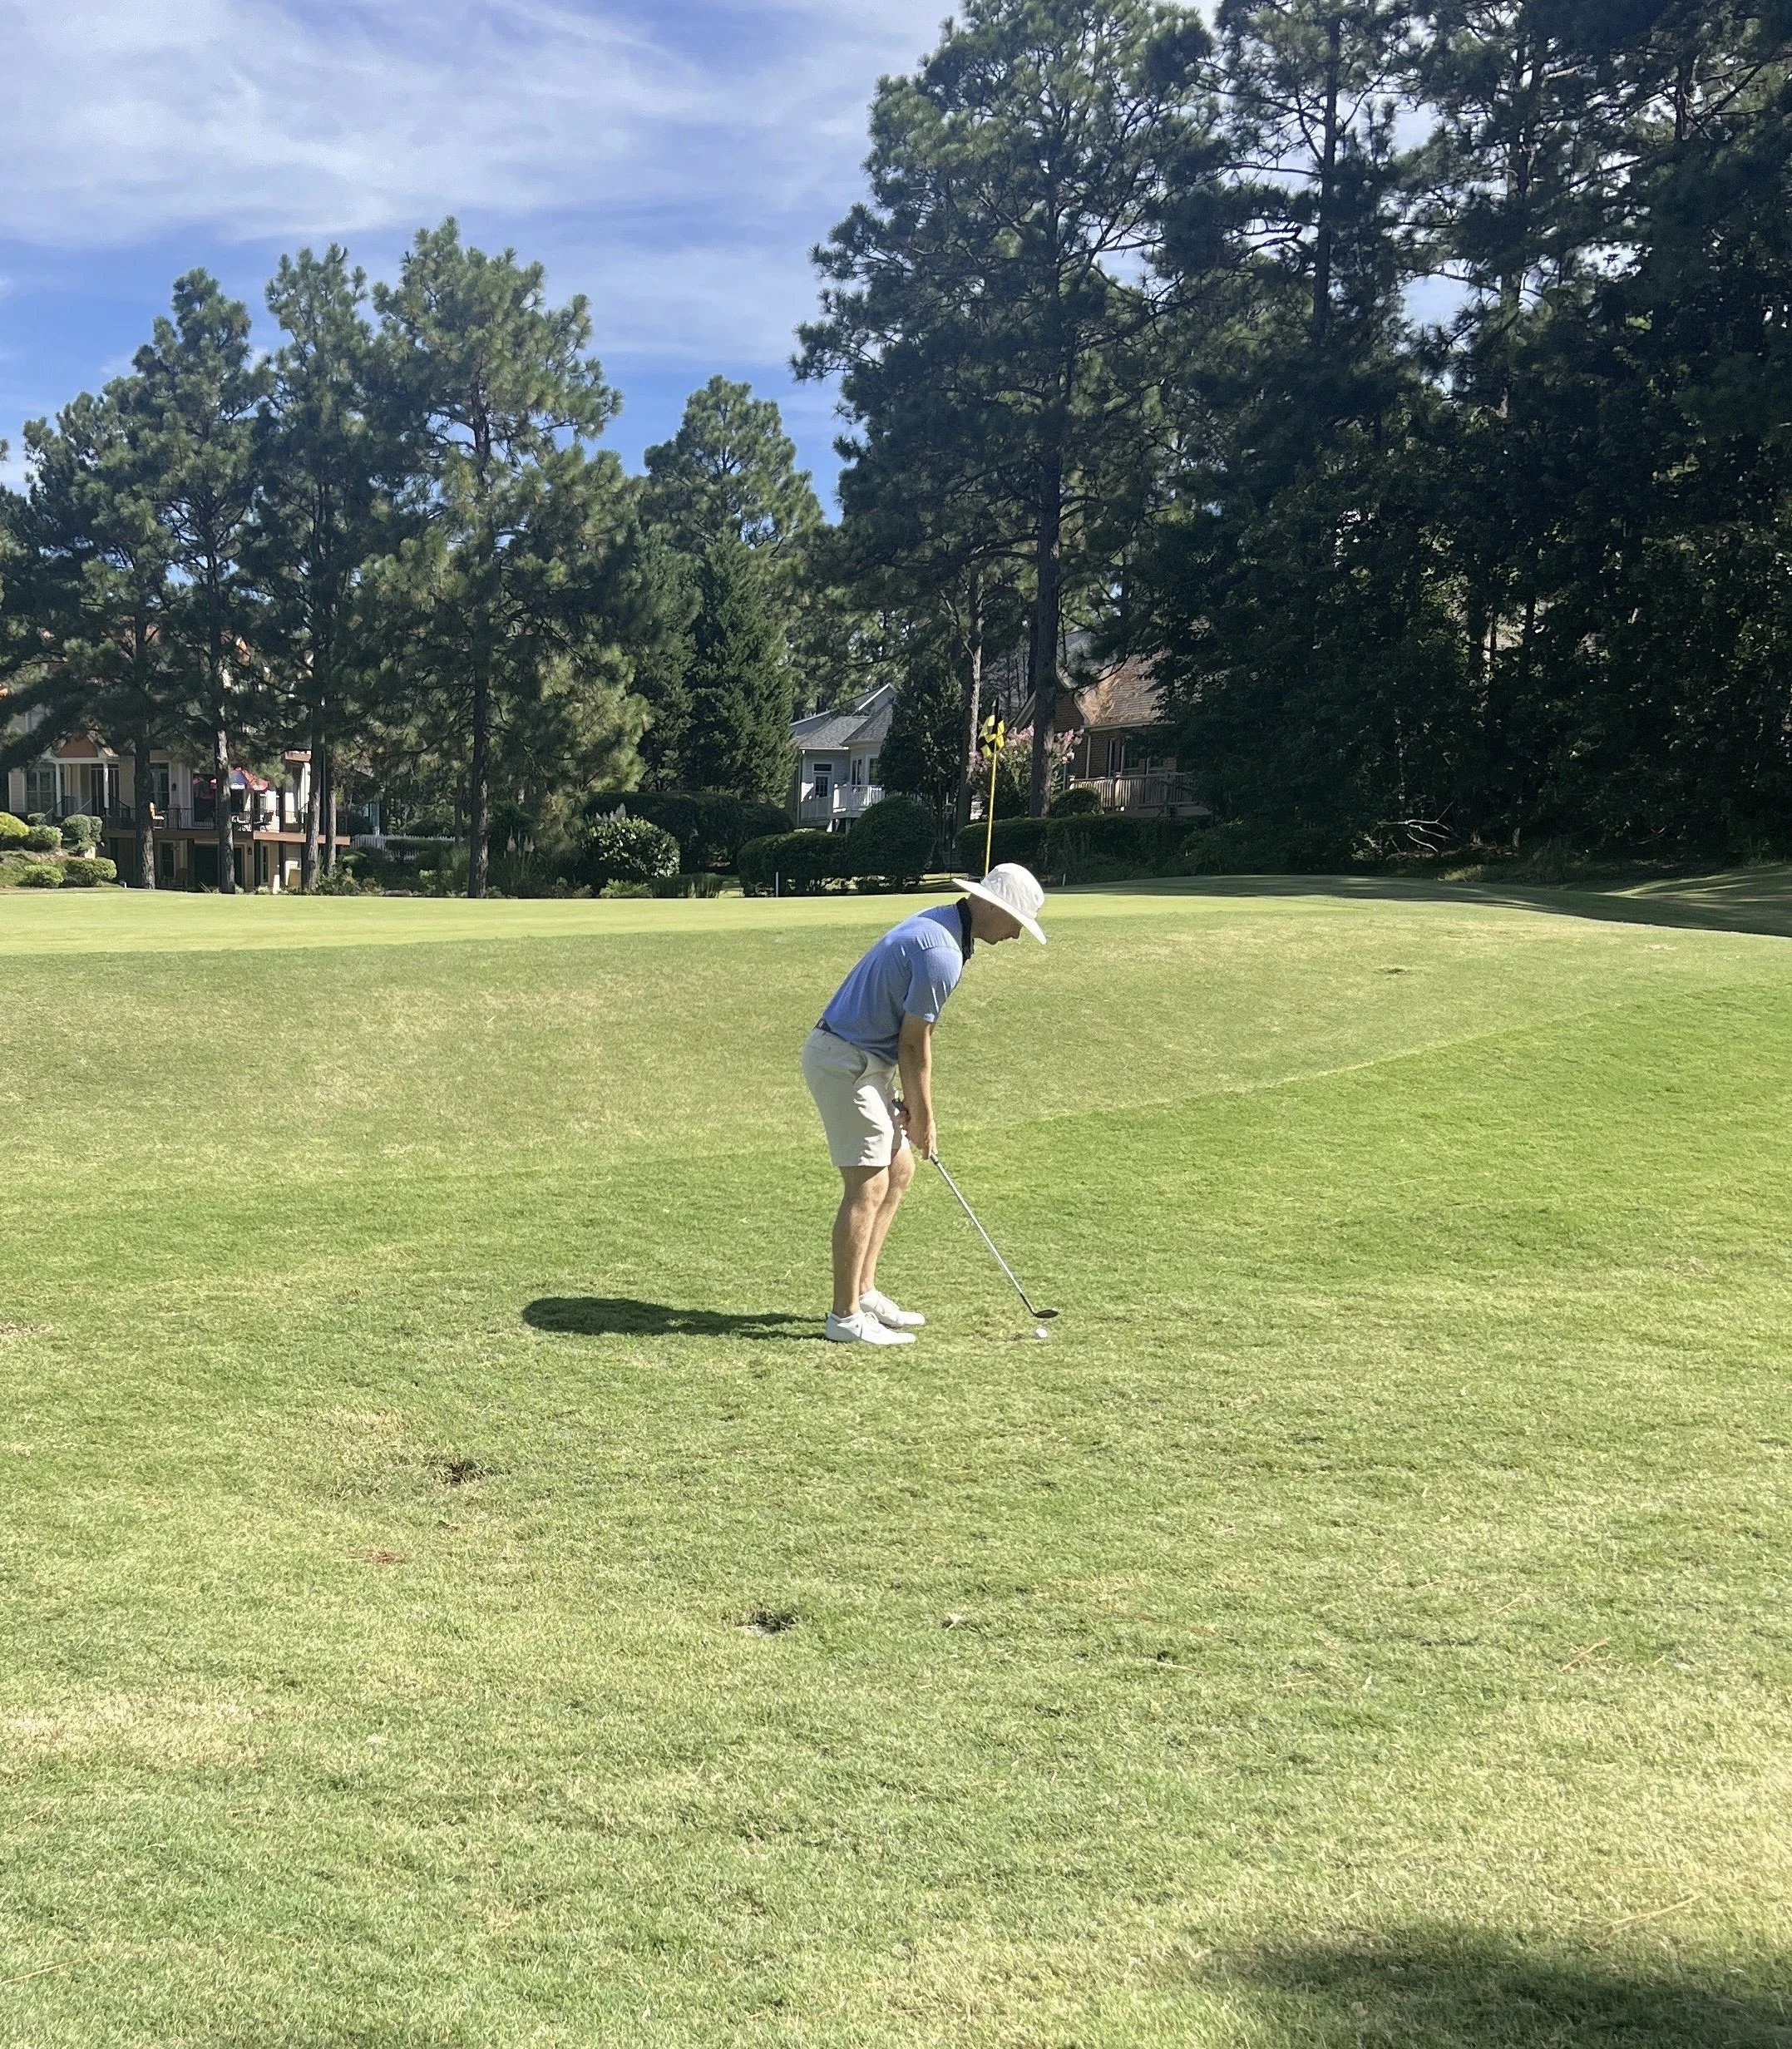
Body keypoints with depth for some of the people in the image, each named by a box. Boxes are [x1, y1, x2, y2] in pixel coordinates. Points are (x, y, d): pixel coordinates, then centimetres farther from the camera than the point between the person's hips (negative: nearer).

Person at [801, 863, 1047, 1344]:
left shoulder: (936, 924, 11)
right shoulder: (942, 954, -22)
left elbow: (911, 1036, 14)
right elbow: (914, 1043, -16)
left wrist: (910, 1106, 11)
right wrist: (923, 1117, -4)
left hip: (857, 1059, 11)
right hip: (847, 1063, -11)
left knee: (898, 1171, 15)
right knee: (868, 1186, -7)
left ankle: (863, 1292, 20)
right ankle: (845, 1316, -1)